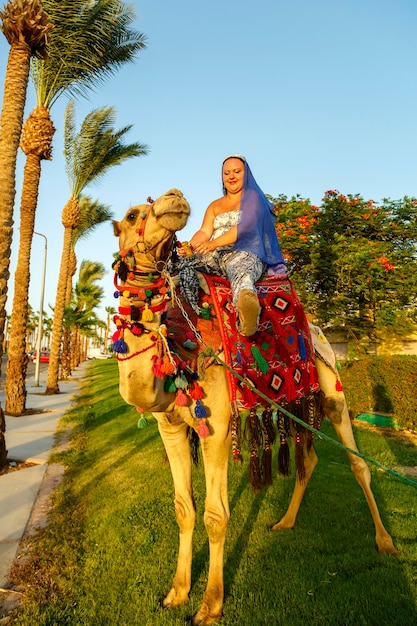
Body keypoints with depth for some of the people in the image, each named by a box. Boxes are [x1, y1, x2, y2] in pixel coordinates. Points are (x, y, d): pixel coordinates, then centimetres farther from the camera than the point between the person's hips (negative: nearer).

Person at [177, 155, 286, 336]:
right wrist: (190, 245, -16)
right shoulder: (214, 206, 26)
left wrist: (214, 243, -24)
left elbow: (246, 226, -9)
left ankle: (246, 317, -76)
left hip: (245, 253, -6)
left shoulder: (254, 197, 11)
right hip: (216, 255, 6)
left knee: (241, 273, -42)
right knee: (186, 263, -26)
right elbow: (204, 231, 9)